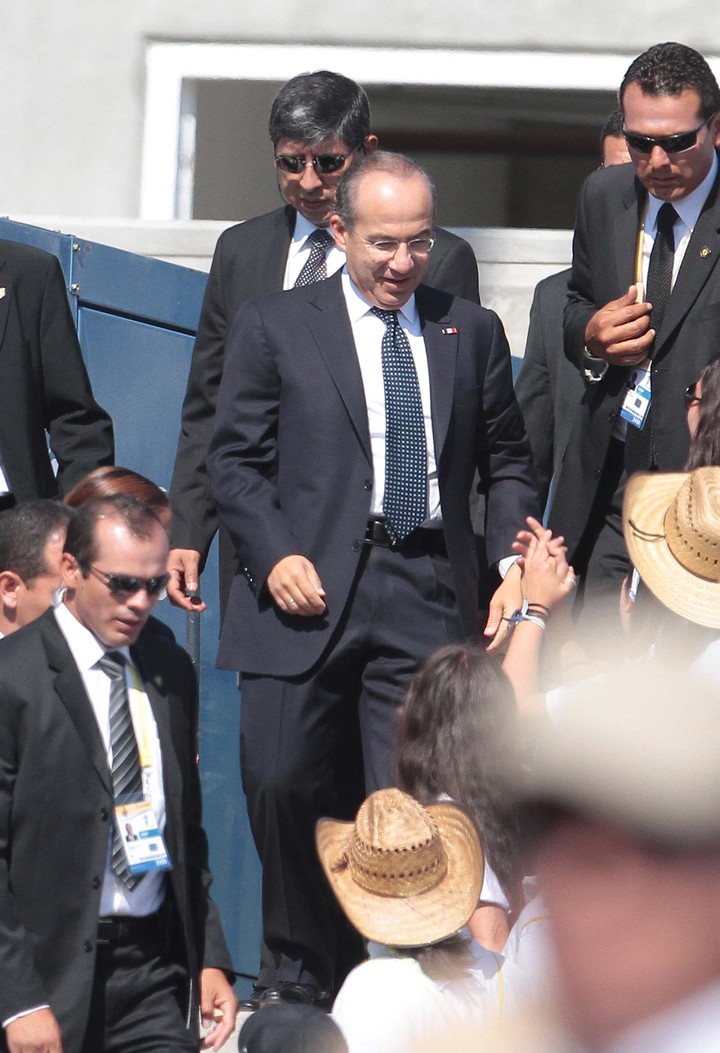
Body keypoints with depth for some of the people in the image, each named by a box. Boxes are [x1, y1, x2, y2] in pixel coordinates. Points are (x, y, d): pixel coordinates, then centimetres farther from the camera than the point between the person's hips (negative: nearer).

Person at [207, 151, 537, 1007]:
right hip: (309, 586, -1)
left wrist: (513, 560, 1)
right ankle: (298, 970, 16)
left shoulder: (471, 332, 13)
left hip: (428, 594, 1)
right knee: (280, 784, -2)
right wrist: (273, 555, -9)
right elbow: (235, 457, 5)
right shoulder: (274, 327, 7)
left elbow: (506, 461, 16)